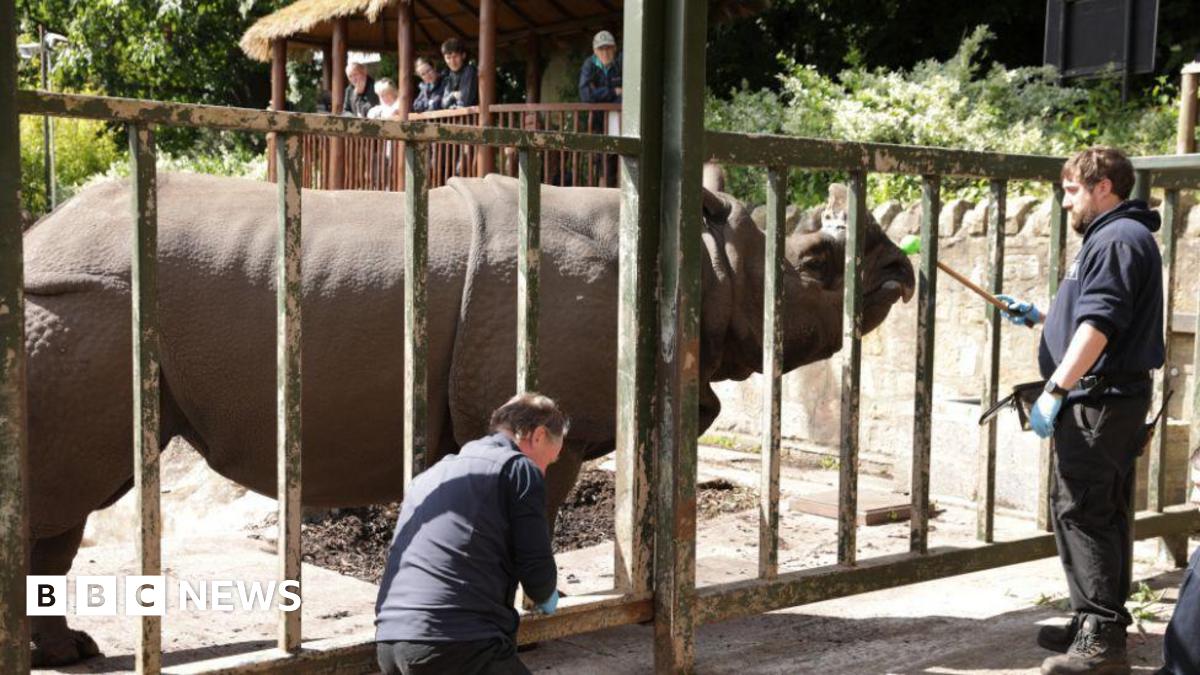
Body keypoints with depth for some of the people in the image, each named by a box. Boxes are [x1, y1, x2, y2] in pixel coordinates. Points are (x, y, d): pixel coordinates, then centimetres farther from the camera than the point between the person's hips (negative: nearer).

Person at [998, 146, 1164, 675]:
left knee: (1081, 512, -11)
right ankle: (1099, 625, 24)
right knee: (1103, 514, 15)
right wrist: (1039, 317, 24)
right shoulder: (1115, 236, 21)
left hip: (1098, 399, -11)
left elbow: (1099, 325, -24)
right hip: (1112, 399, 11)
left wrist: (1055, 390, -25)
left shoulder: (1117, 239, -14)